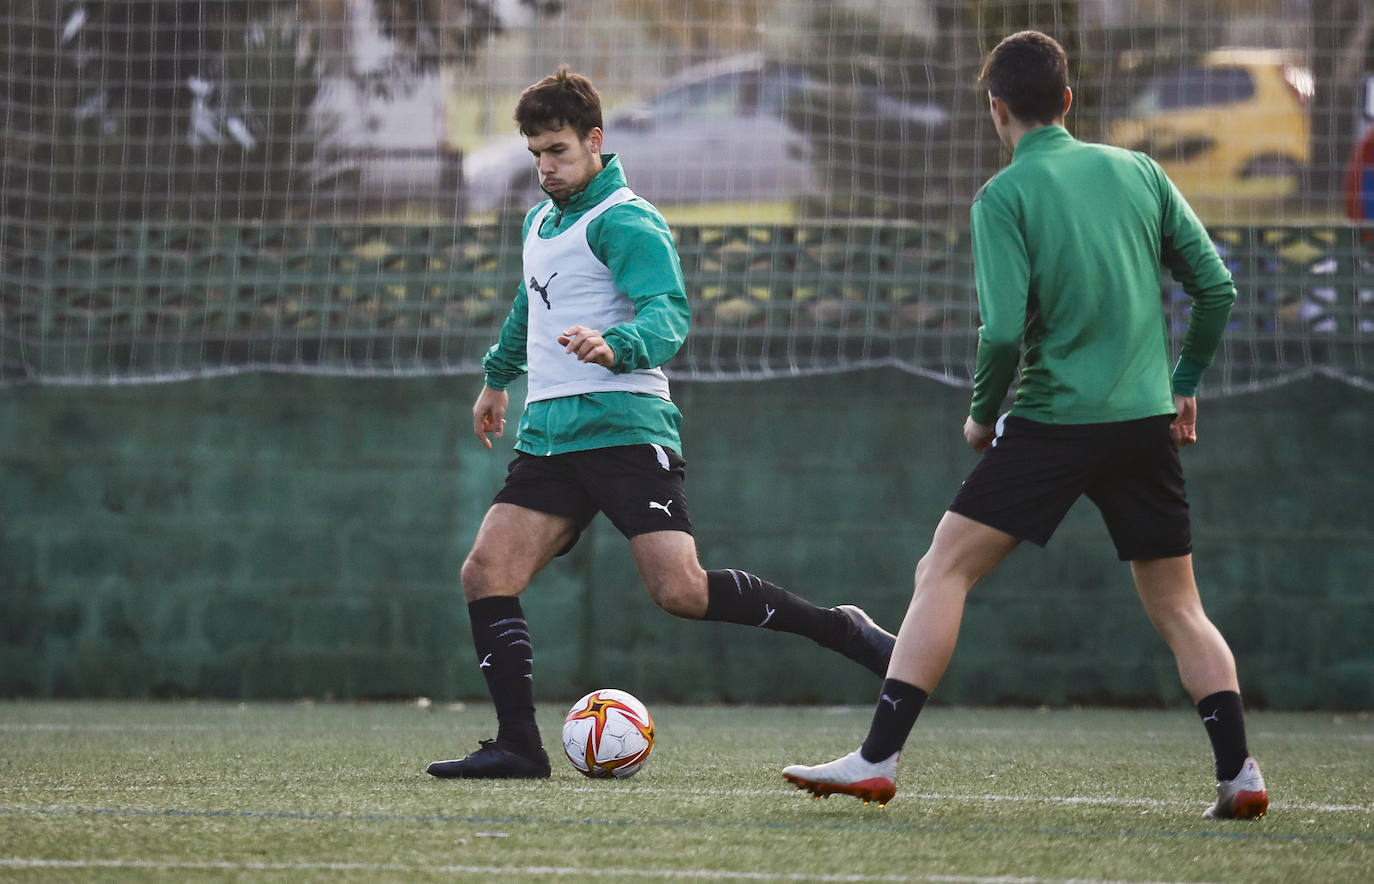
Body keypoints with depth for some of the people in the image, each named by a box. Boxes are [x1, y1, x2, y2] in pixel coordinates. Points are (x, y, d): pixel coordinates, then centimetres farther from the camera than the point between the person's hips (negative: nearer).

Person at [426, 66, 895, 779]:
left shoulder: (624, 221, -8)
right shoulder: (540, 221, 19)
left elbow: (668, 312, -22)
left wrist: (616, 345, -42)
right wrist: (498, 376, 51)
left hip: (623, 430, -8)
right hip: (548, 437, 8)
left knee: (681, 593, -19)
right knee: (486, 573, -8)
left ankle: (844, 630, -4)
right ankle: (518, 747, -6)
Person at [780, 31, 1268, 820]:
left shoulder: (1005, 196, -5)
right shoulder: (1138, 171, 8)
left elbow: (1005, 331, -14)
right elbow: (1218, 288, 7)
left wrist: (982, 415, 3)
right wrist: (1185, 383, 21)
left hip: (1054, 421, -4)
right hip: (1147, 423, 4)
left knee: (943, 572, 0)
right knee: (1177, 607, 13)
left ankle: (879, 759, -8)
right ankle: (1240, 774, 3)